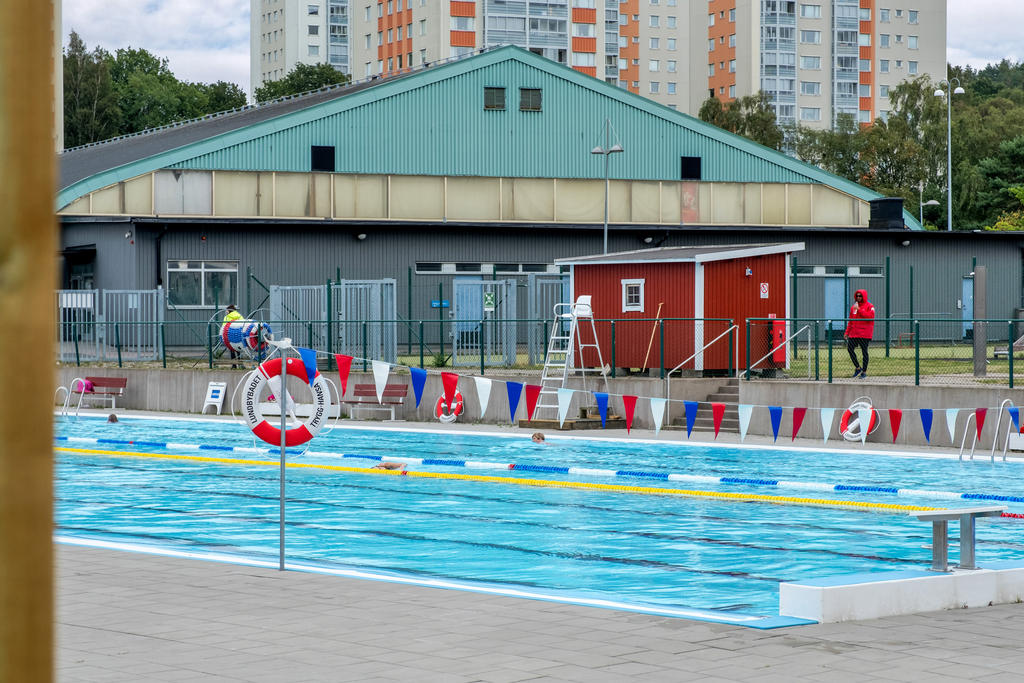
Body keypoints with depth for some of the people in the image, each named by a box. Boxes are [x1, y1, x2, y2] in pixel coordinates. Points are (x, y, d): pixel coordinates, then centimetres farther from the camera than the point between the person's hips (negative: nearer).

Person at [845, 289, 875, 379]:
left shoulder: (869, 306, -2)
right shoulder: (853, 307, 15)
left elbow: (870, 316, -18)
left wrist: (859, 309, -18)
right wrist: (847, 332, 12)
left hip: (864, 333, -5)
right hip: (854, 333, 5)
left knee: (864, 351, -1)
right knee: (850, 348, -5)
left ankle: (864, 372, 7)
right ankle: (858, 367, 10)